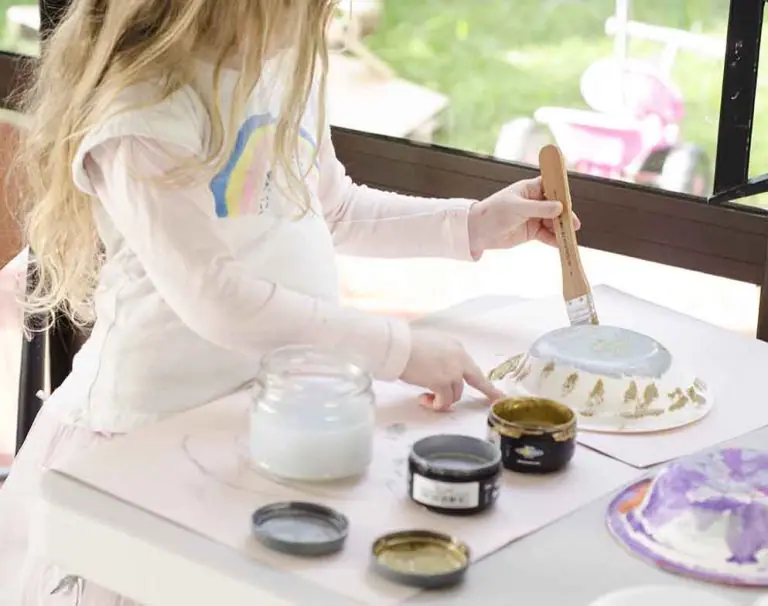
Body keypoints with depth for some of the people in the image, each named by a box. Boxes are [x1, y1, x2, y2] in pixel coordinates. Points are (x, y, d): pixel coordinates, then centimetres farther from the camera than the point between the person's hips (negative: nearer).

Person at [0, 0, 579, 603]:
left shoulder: (289, 67, 5)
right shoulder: (141, 114, -21)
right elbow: (214, 299, -25)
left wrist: (471, 225, 11)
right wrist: (399, 350, -24)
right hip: (158, 431, -7)